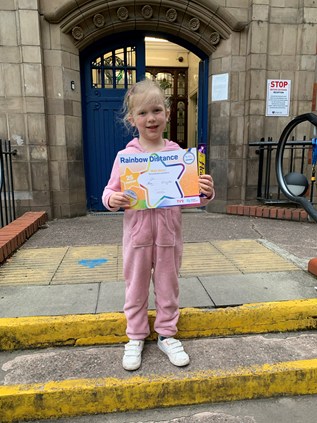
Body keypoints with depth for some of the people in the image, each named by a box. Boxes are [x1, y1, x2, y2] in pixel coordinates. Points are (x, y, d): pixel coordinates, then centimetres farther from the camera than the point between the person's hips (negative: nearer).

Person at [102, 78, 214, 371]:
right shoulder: (125, 156, -4)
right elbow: (110, 191, 1)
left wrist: (206, 193, -18)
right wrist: (112, 199, -20)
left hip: (169, 233, 1)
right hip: (137, 232, 0)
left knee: (168, 286, 15)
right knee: (136, 287, 14)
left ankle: (167, 335, 36)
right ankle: (135, 338, 34)